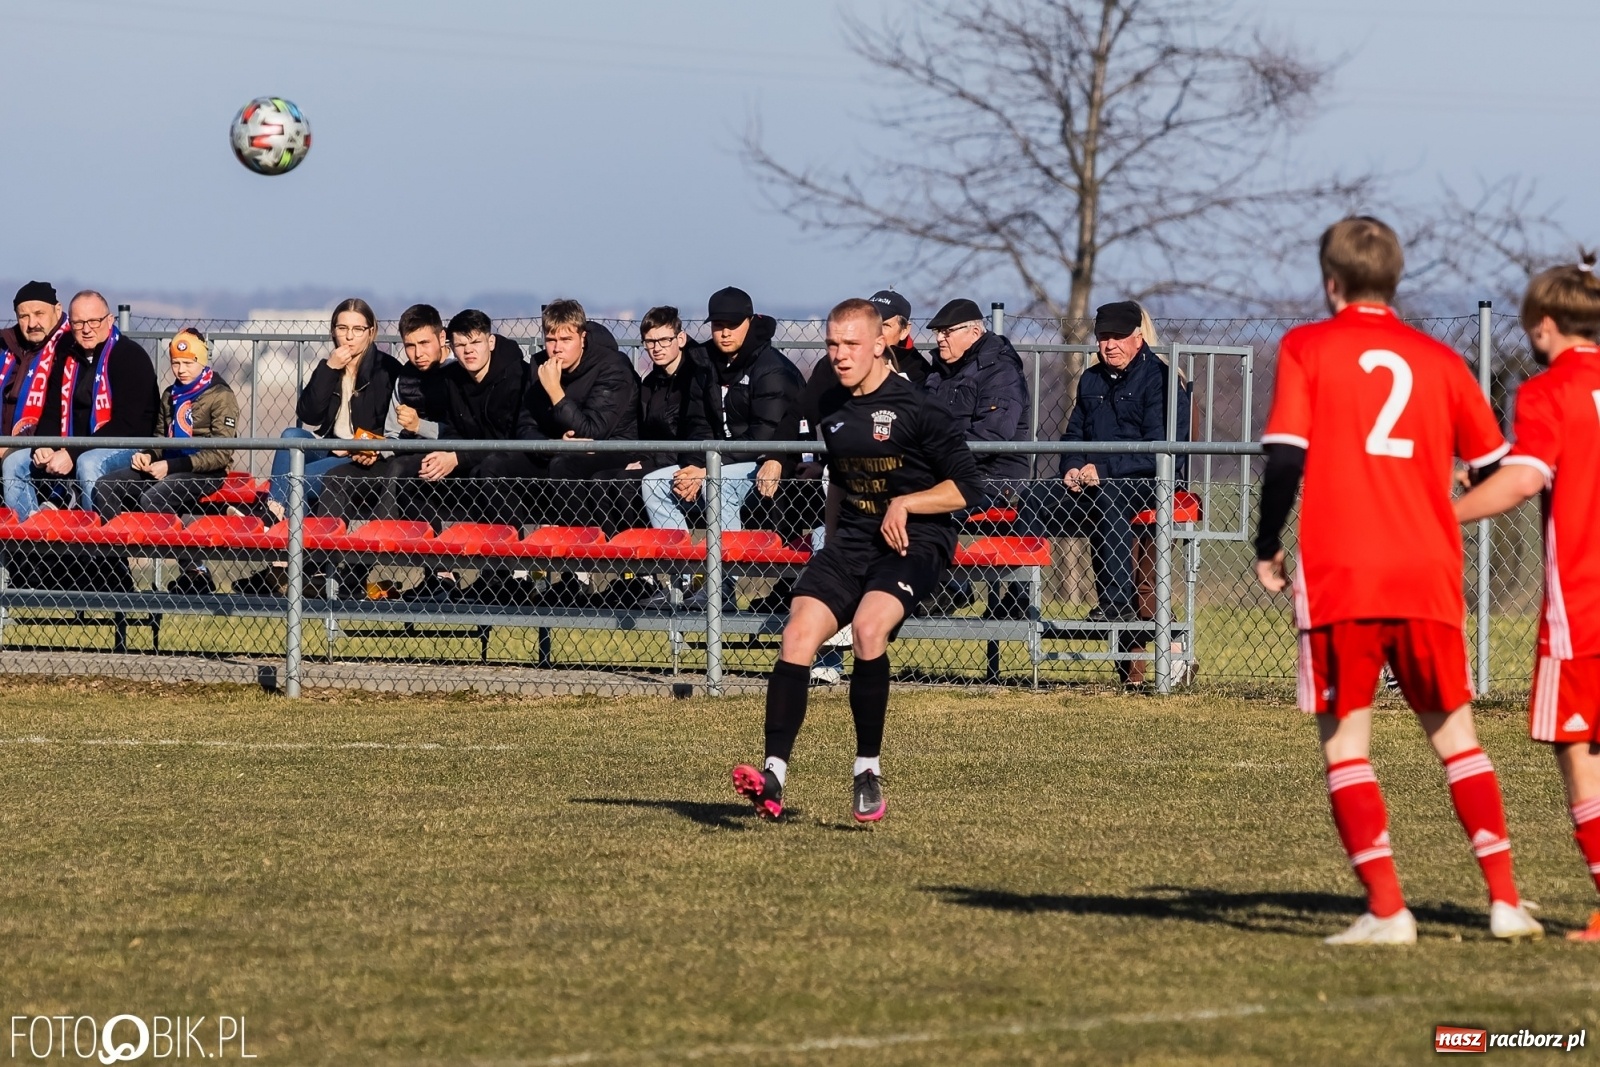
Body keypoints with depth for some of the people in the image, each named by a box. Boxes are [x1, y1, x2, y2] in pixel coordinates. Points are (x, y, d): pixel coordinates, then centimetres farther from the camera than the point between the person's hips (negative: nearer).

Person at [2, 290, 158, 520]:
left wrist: (72, 455, -25)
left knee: (88, 464, -37)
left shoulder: (130, 356, -12)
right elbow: (52, 412, 13)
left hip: (128, 447, -7)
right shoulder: (65, 356, 10)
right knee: (15, 462, -6)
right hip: (74, 448, 7)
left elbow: (126, 425, -19)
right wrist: (42, 446, -12)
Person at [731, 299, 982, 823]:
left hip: (913, 543, -6)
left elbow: (968, 486, -7)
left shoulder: (915, 408, -8)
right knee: (797, 633, -17)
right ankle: (774, 774, -21)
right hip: (850, 542, 6)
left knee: (868, 627, -32)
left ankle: (869, 768, -18)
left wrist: (905, 504, -16)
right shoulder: (832, 409, 12)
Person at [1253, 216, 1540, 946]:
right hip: (1430, 577, 3)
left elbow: (1285, 456, -8)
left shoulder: (1306, 349, 2)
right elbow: (1496, 471, 15)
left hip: (1339, 579, -3)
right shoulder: (1440, 362, 11)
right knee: (1454, 735, 15)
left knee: (1344, 743, 4)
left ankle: (1386, 910, -7)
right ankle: (1505, 898, 8)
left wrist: (1266, 548, 4)